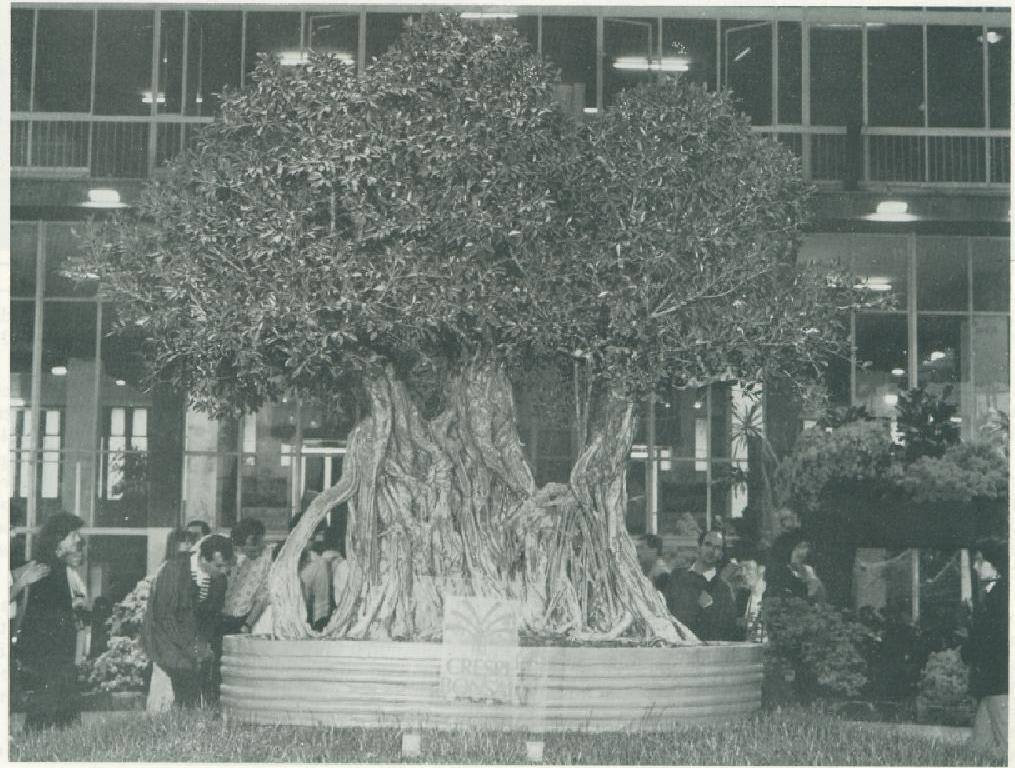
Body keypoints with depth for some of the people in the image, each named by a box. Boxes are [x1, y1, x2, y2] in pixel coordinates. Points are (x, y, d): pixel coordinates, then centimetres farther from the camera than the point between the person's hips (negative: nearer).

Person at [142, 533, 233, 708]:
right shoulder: (172, 570, -19)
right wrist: (190, 646, -20)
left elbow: (214, 615, 8)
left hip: (198, 636, 4)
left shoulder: (218, 576, -4)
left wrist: (205, 643, -7)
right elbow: (164, 616, -17)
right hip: (166, 633, -4)